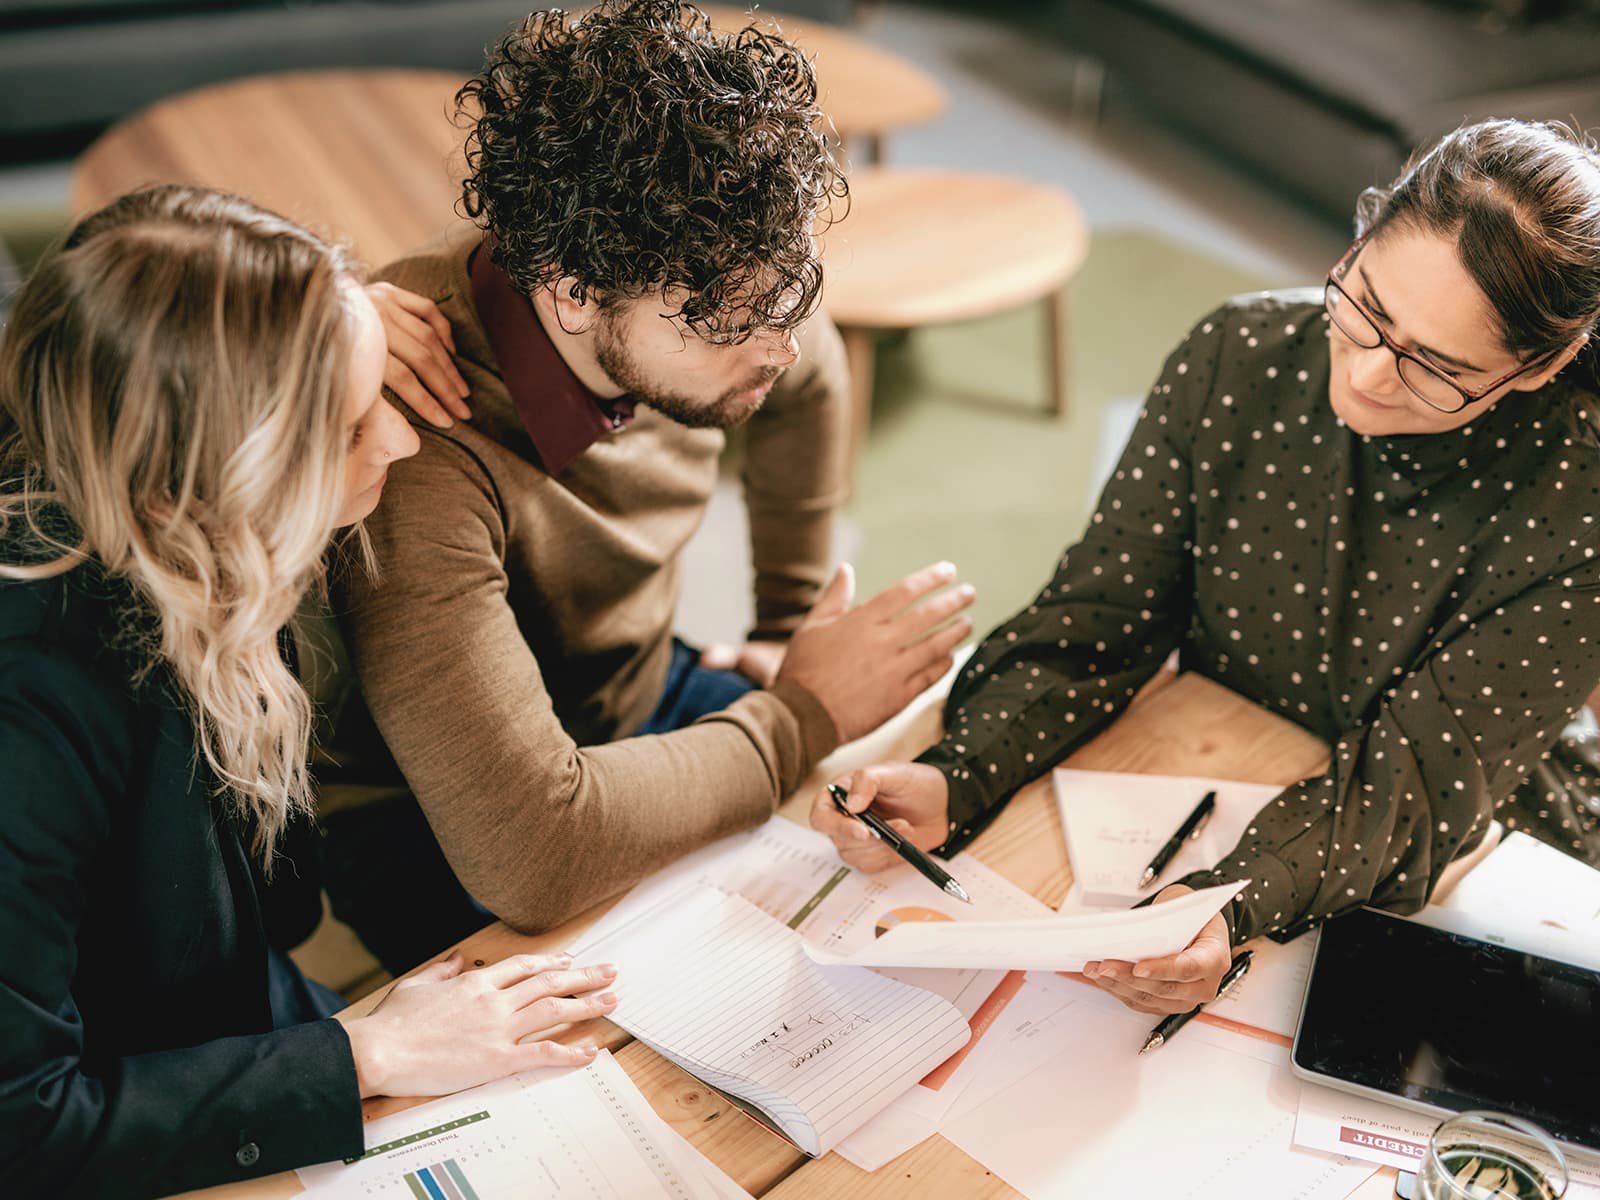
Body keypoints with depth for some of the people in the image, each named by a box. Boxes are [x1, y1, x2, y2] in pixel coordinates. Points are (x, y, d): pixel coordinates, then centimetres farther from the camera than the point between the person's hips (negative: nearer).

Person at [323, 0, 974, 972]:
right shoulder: (413, 442, -38)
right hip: (432, 826, -6)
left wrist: (791, 624, 14)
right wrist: (806, 716, -28)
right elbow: (527, 854, -43)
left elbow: (808, 380, 11)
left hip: (641, 698, 6)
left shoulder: (694, 291, -16)